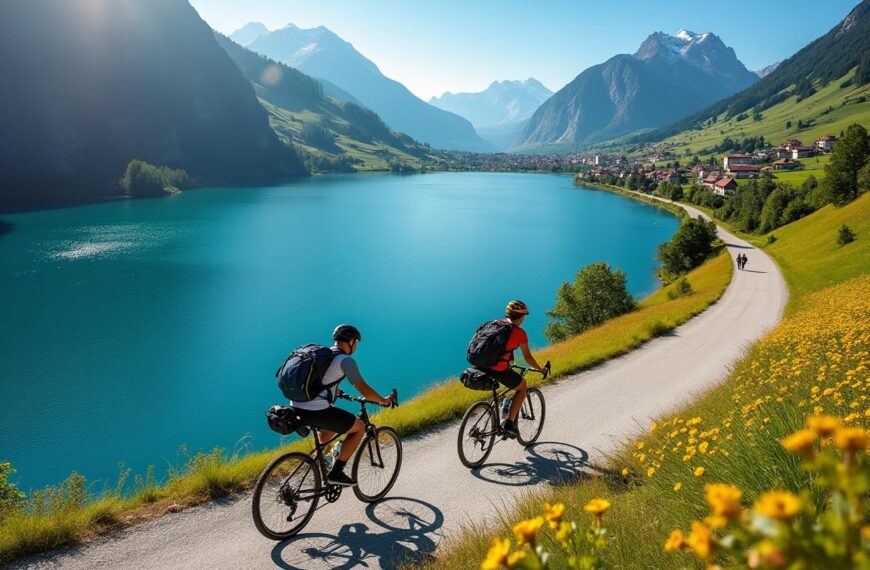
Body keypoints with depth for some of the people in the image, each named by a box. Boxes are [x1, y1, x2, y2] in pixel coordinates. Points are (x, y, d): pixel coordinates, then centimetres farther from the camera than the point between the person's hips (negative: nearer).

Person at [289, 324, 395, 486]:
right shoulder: (346, 360, -4)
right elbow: (364, 390, -8)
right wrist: (384, 400, 9)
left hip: (295, 408, 8)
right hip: (316, 412, -8)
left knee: (331, 426, 36)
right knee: (359, 427, 9)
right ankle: (336, 472, 4)